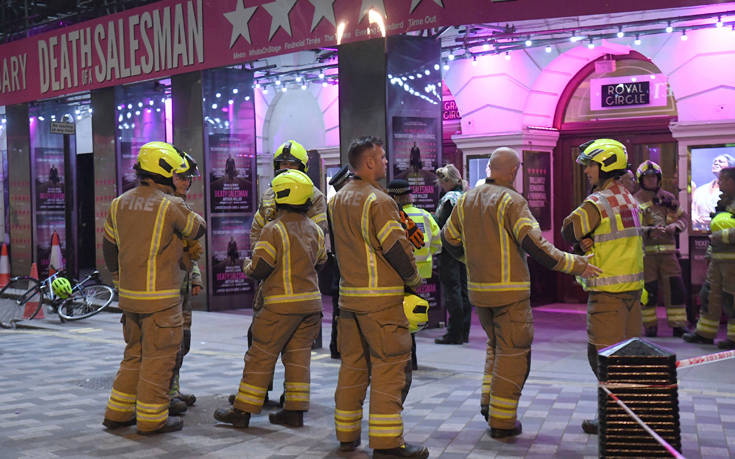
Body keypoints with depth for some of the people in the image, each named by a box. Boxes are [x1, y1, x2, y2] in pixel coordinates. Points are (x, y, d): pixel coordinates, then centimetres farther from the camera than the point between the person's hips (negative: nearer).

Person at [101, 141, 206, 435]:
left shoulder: (119, 204, 6)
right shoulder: (170, 206, -14)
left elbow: (109, 247, 16)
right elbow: (198, 229, 2)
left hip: (129, 295, 7)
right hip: (160, 298, -7)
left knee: (135, 353, 19)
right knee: (159, 356, 3)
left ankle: (118, 412, 22)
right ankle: (151, 418, 9)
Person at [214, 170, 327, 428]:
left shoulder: (274, 230, -13)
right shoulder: (315, 230, 9)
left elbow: (260, 268, -15)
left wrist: (247, 267, 6)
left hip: (282, 304, -6)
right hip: (311, 301, 7)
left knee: (261, 355, 1)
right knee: (298, 355, 12)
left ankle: (243, 410, 7)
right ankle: (295, 411, 13)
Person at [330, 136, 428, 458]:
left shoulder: (338, 200, 13)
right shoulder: (378, 200, -14)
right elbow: (396, 247, -15)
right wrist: (414, 280, -1)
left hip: (348, 295, 8)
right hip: (380, 298, -8)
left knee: (352, 364, 14)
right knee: (390, 366, -4)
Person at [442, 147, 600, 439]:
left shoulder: (466, 200, 7)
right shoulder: (511, 201, -13)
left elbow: (449, 240, 17)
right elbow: (534, 245, -22)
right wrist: (576, 265, -16)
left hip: (478, 289, 7)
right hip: (509, 290, -7)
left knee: (496, 344, 25)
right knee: (512, 352, 3)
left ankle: (489, 402, 19)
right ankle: (501, 420, 5)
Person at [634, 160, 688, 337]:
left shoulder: (668, 198, 12)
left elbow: (684, 216, 16)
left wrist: (675, 226, -6)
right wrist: (649, 231, -25)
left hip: (667, 251, 3)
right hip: (645, 251, -3)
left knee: (675, 288, -1)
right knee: (648, 290, 2)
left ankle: (678, 325, 7)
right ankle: (650, 326, 14)